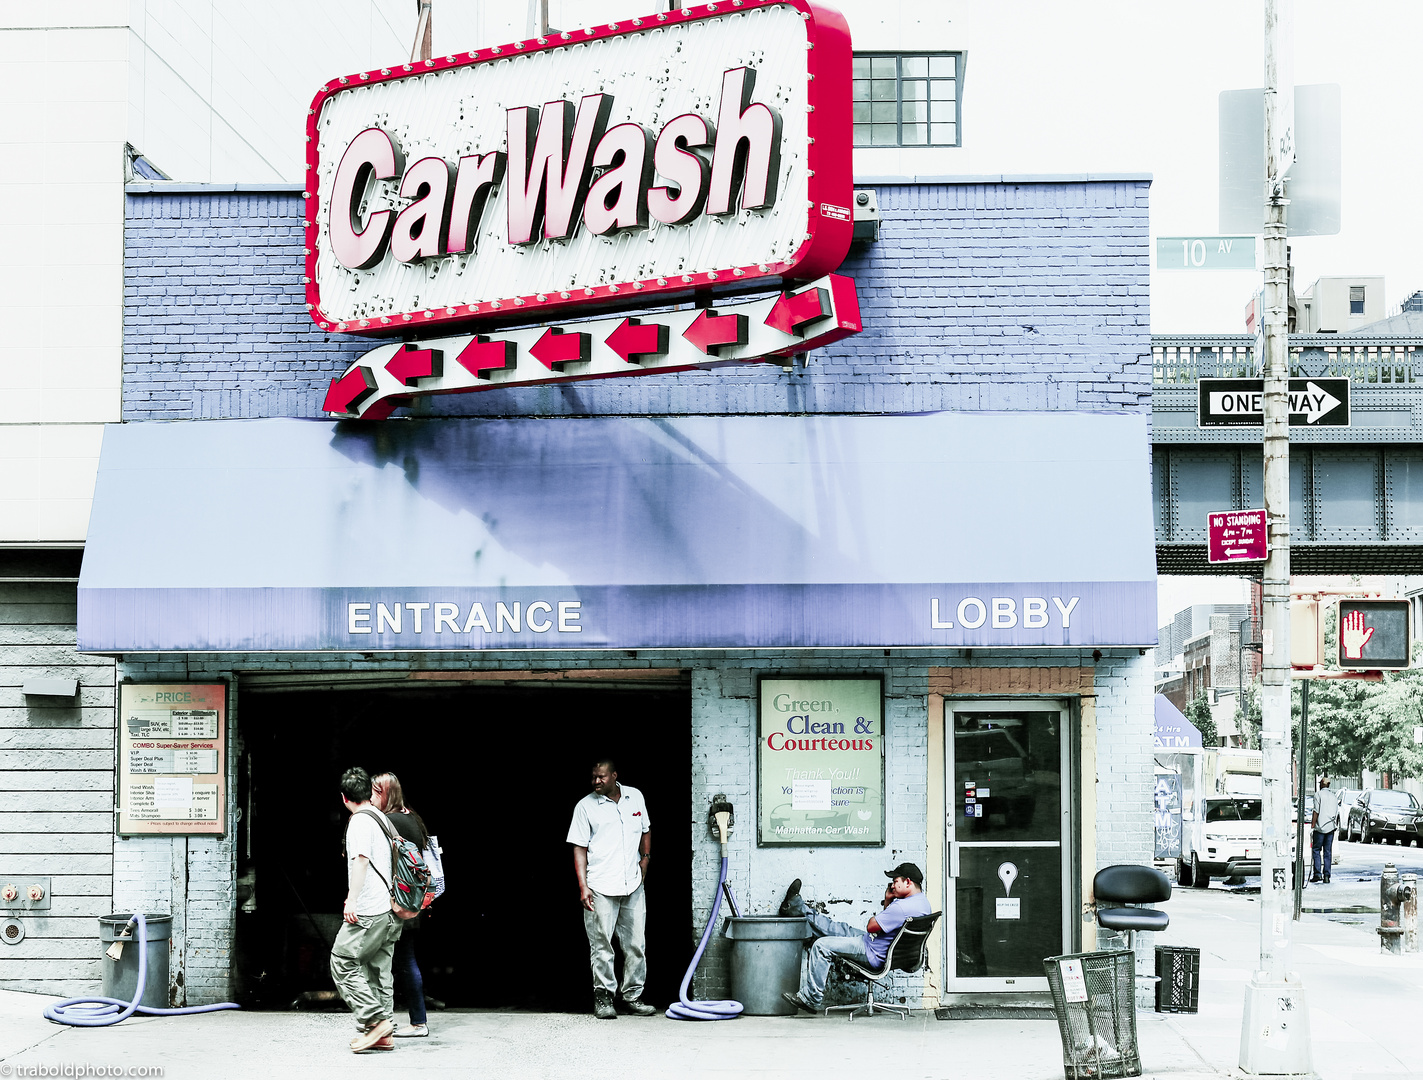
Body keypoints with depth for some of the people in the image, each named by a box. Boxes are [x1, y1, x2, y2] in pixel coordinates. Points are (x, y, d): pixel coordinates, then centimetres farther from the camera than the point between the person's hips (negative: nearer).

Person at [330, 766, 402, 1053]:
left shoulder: (360, 821, -9)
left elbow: (361, 860, -20)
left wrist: (351, 900, -23)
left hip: (368, 910, -9)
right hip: (390, 910, 9)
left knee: (343, 963, -5)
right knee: (378, 969, 9)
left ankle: (375, 1020, -12)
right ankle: (383, 1035, 8)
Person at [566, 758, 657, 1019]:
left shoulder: (635, 797, 9)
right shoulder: (585, 806, -1)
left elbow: (645, 831, 23)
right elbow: (579, 848, -3)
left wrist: (645, 858, 10)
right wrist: (583, 886, -10)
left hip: (633, 885, 3)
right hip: (601, 887, -3)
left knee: (636, 945, 6)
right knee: (601, 945, -2)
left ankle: (632, 996, 16)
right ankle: (603, 997, 7)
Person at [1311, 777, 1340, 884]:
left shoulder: (1318, 794, -3)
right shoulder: (1334, 796, 14)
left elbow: (1316, 812, -9)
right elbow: (1337, 813, 15)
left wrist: (1312, 825, -7)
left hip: (1320, 827, -5)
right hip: (1331, 827, 5)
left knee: (1316, 850, 2)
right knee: (1328, 852, 5)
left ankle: (1317, 874, -6)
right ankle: (1327, 876, 1)